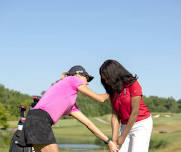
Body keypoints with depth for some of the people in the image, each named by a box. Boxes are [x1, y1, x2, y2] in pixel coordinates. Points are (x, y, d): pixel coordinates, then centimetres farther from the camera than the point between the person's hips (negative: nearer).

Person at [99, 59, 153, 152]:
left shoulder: (133, 84, -17)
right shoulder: (113, 92, 4)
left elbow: (135, 112, -19)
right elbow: (115, 116, -1)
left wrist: (123, 136, -15)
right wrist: (114, 140, -12)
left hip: (142, 125, -7)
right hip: (126, 126, 7)